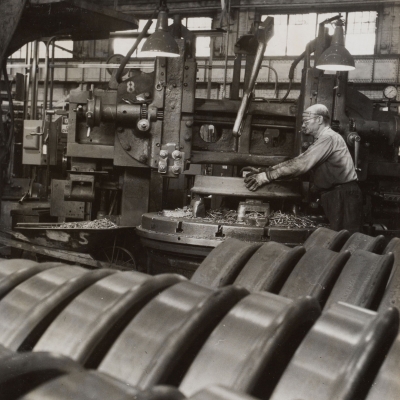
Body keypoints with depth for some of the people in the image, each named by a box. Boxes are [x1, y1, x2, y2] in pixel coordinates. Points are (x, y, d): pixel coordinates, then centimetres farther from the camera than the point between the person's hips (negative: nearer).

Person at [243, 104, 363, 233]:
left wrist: (267, 176, -19)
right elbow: (296, 161, 14)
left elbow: (301, 164, -20)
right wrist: (263, 171, 3)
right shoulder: (320, 140, 20)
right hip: (334, 196, 10)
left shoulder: (328, 137, -12)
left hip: (343, 197, -10)